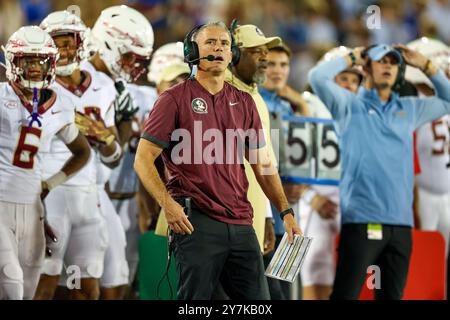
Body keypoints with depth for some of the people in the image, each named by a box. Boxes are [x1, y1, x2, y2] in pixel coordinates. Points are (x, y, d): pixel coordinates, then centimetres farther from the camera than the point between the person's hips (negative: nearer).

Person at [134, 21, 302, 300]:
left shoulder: (244, 102, 16)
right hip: (196, 221, -5)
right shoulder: (175, 99, 1)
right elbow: (143, 159, -3)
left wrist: (286, 212, 11)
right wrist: (167, 203, -17)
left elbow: (262, 164, 20)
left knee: (257, 299, 2)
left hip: (241, 223, 5)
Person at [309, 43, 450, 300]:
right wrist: (352, 58, 4)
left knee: (392, 294, 9)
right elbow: (318, 77, -9)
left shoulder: (409, 109, 17)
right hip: (361, 220, -5)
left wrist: (425, 65, 18)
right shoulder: (350, 105, 5)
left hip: (401, 222, 5)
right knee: (345, 294, -8)